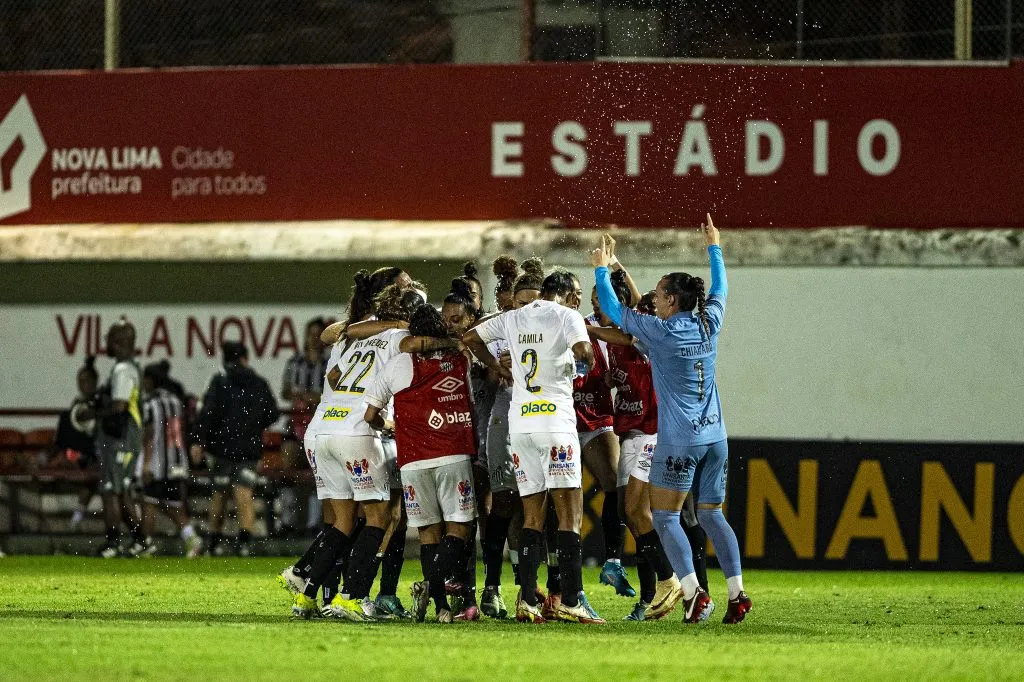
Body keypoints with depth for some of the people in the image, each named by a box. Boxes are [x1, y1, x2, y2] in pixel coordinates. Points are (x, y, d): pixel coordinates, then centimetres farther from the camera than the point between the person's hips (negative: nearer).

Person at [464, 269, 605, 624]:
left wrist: (499, 369, 33)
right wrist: (586, 363, 3)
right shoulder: (566, 316, -3)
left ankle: (527, 600, 1)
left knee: (532, 516, 9)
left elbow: (470, 338, 25)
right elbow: (584, 351, -20)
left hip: (519, 422, 5)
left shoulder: (513, 318, 14)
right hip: (555, 420, -5)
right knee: (569, 514, -4)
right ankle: (570, 601, -11)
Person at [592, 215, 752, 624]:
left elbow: (613, 309, 4)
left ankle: (693, 591, -14)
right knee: (711, 514, 11)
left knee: (665, 517, 1)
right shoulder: (709, 324, 5)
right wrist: (714, 248, 39)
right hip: (714, 437, 6)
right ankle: (736, 592, 0)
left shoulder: (660, 331, -8)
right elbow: (720, 289, 26)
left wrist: (602, 270, 19)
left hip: (678, 441, -6)